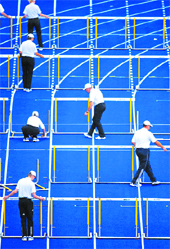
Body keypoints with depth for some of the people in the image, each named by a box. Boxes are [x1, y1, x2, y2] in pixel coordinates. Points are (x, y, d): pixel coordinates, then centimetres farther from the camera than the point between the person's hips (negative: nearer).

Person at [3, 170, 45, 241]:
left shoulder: (20, 181, 4)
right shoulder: (31, 183, -7)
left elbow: (15, 191, 1)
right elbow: (34, 196, -9)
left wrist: (7, 196, 14)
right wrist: (41, 198, 7)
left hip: (21, 200, 3)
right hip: (28, 201, -3)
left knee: (23, 219, 7)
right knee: (30, 219, 5)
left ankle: (24, 236, 6)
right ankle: (30, 236, 6)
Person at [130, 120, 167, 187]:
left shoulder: (137, 132, 7)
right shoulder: (148, 133, -9)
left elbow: (133, 142, 7)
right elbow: (156, 142, -4)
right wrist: (163, 147, 9)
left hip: (138, 150, 7)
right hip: (145, 151, -7)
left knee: (147, 166, 16)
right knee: (142, 167, -2)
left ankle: (154, 180, 25)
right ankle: (134, 182, -5)